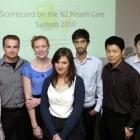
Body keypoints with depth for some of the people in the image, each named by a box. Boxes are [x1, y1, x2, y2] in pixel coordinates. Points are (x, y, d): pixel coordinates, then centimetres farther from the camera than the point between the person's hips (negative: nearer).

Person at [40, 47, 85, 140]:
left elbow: (78, 109, -12)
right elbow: (44, 107, -2)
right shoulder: (48, 81, 0)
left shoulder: (77, 81, -8)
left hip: (72, 128, -2)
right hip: (52, 126, 2)